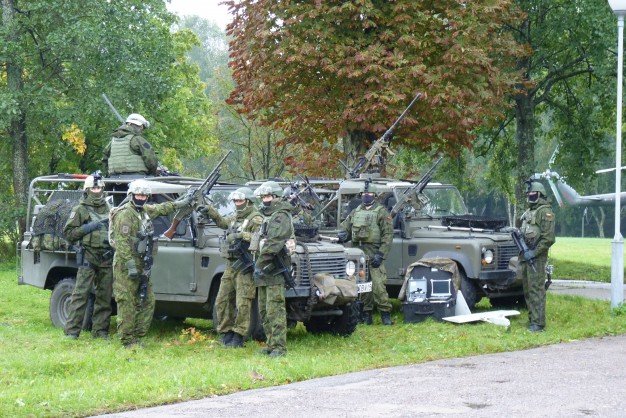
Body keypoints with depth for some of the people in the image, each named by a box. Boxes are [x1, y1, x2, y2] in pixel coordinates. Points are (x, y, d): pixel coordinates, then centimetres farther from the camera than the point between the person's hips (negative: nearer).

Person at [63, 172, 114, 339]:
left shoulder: (108, 209, 16)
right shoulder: (80, 210, 1)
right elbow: (68, 233, -3)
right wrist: (87, 228, -13)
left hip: (106, 259, 5)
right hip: (88, 259, -5)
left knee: (104, 297, 6)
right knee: (80, 294, -9)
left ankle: (100, 330, 13)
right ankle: (72, 330, -7)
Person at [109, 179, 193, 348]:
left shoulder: (145, 210, 13)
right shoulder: (125, 214, -14)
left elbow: (162, 208, 33)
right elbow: (122, 242, -20)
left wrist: (182, 203, 37)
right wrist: (131, 266, -23)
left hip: (141, 263, 9)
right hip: (126, 264, -9)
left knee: (148, 302, 8)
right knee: (127, 303, -6)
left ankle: (137, 336, 14)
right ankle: (128, 341, -3)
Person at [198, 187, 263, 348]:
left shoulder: (256, 219, -7)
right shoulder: (235, 218, 19)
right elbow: (222, 222, 39)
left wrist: (242, 236, -26)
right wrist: (210, 211, 28)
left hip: (244, 266, -9)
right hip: (231, 264, 9)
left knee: (242, 304, -8)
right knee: (222, 301, 8)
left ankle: (238, 337, -3)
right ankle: (226, 334, 16)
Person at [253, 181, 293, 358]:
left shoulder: (281, 217, -12)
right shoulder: (267, 216, 20)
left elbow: (272, 245, -20)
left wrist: (260, 265, -20)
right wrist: (258, 266, 17)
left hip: (274, 270, -10)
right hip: (264, 271, 10)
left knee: (274, 311, -12)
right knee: (264, 311, 12)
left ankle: (279, 347, -11)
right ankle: (271, 345, 18)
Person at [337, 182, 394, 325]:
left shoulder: (381, 212, 1)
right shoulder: (355, 212, 17)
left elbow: (388, 235, -4)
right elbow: (345, 228, 23)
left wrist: (380, 254, -13)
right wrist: (342, 235, -3)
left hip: (373, 253, -5)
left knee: (378, 285, -13)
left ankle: (385, 314, -7)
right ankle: (366, 314, 12)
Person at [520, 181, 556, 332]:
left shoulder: (545, 212, -11)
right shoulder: (528, 212, 17)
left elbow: (548, 238, -18)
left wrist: (533, 253, -20)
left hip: (536, 257, -9)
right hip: (525, 256, 9)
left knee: (536, 290, -11)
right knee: (527, 290, 13)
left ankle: (538, 323, -12)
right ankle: (532, 318, 20)